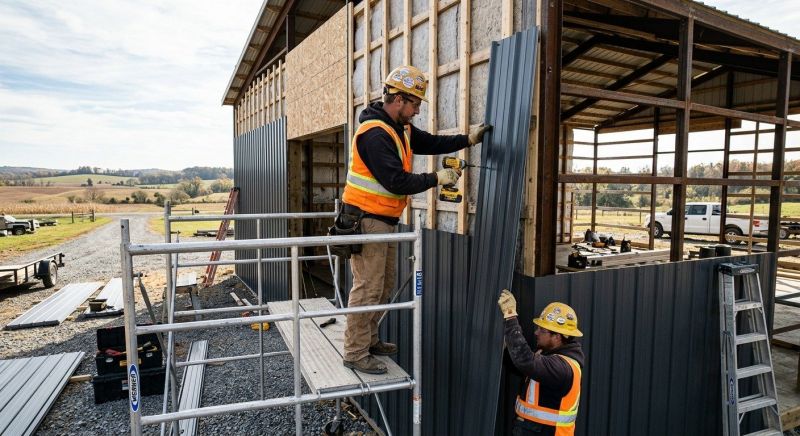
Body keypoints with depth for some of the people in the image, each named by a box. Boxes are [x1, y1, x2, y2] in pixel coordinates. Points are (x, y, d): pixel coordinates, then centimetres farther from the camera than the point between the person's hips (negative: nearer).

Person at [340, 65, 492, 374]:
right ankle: (355, 353, 8)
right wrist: (437, 179, -14)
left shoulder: (401, 128, 11)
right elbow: (398, 182, -24)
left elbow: (430, 143, 18)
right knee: (367, 288, -4)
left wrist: (468, 139, 7)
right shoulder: (375, 134, -20)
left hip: (384, 221, 10)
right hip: (367, 220, -10)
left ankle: (369, 339, 29)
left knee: (385, 283, 16)